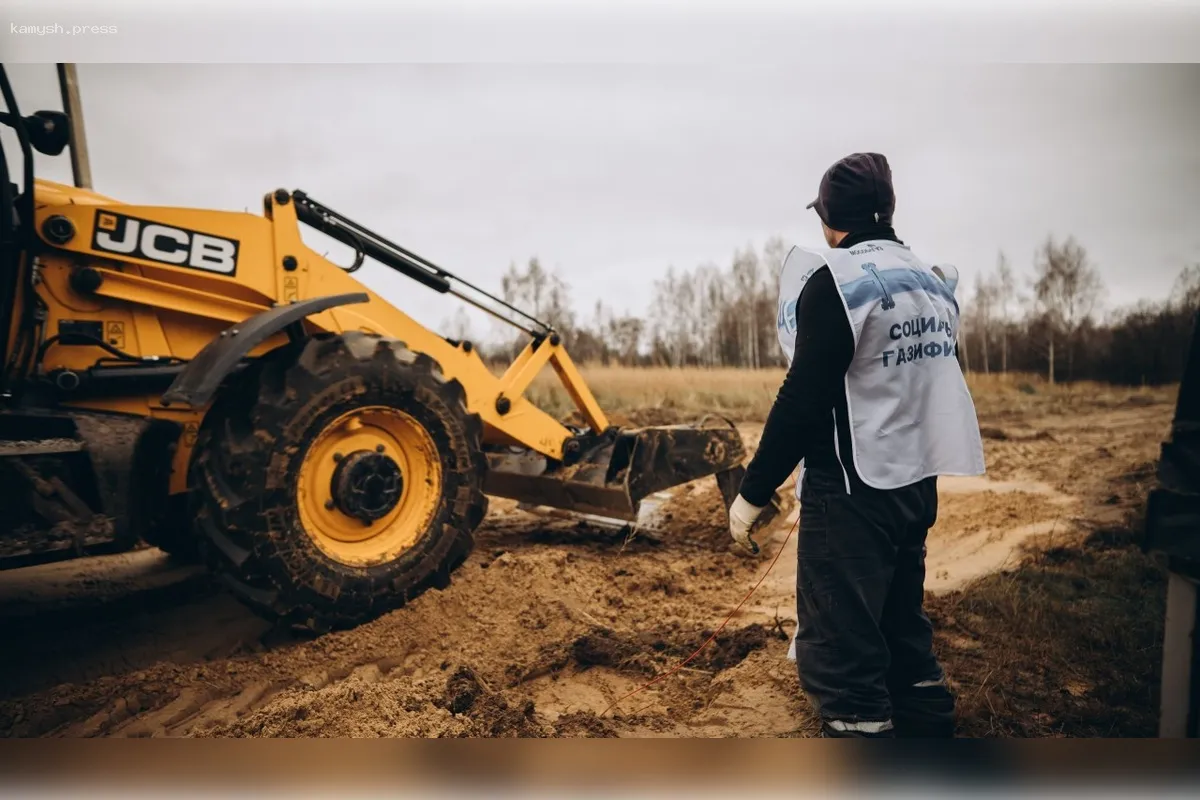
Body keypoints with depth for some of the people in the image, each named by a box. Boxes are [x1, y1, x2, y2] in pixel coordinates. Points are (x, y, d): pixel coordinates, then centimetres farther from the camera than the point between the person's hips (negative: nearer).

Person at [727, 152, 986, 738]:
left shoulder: (836, 279, -15)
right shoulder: (935, 281, 10)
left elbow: (803, 399, -21)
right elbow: (933, 384, 16)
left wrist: (753, 492, -15)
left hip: (852, 492, -9)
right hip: (918, 484, 9)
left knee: (840, 651, 0)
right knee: (903, 628, 22)